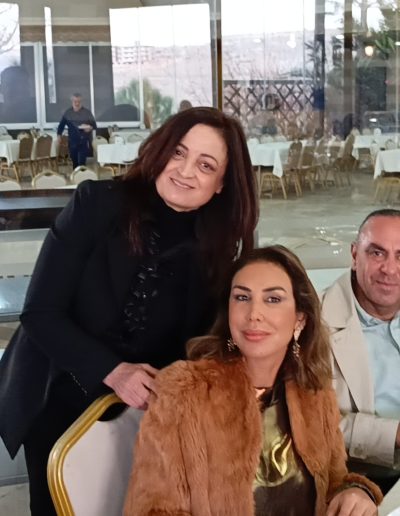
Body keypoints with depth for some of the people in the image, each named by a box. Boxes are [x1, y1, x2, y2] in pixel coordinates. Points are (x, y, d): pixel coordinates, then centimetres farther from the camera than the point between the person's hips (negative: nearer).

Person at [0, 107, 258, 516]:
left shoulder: (213, 247, -9)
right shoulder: (98, 204, -19)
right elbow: (40, 313, -19)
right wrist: (112, 371, -29)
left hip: (139, 409, 2)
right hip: (56, 399, -2)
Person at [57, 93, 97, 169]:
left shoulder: (87, 112, -1)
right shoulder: (68, 113, 6)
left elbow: (94, 125, -1)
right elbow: (61, 125, 13)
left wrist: (90, 128, -22)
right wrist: (59, 135, 7)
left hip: (84, 141, -3)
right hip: (72, 141, 3)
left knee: (82, 162, -9)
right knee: (74, 161, 11)